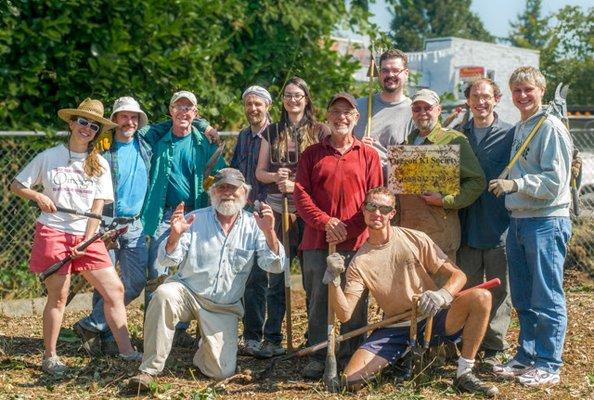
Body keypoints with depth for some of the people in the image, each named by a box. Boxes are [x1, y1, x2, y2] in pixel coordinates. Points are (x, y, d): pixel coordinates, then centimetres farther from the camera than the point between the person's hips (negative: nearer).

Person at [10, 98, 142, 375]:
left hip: (86, 236, 3)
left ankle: (126, 351, 2)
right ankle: (49, 356, 16)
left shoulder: (99, 164, 8)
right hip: (52, 233, -3)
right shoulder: (49, 157, 2)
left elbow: (98, 207, 2)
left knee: (115, 289, -4)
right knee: (58, 296, 0)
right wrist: (38, 196, -13)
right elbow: (16, 185, 7)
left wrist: (87, 241, -8)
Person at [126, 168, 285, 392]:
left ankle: (204, 350, 27)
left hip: (224, 308, 1)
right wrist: (175, 236, -29)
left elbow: (274, 267, -10)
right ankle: (149, 370, -24)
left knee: (222, 371, -11)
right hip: (187, 292, -1)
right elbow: (166, 260, -8)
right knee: (163, 295, -35)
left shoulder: (253, 225, -1)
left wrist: (269, 233, -27)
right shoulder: (195, 220, -2)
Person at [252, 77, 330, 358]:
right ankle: (272, 339, 5)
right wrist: (274, 176, -9)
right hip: (278, 208, 2)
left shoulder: (319, 131, 6)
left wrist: (297, 185, -12)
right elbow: (260, 172, 12)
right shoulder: (272, 132, 14)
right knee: (276, 275, 0)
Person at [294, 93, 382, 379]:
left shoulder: (368, 155, 8)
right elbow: (301, 194, 2)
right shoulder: (312, 154, 10)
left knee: (354, 304, 4)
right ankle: (317, 357, 14)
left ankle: (350, 358, 15)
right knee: (317, 301, 4)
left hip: (356, 243, 0)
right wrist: (326, 222, -11)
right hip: (317, 242, 1)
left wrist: (348, 228, -10)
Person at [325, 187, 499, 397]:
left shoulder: (416, 240, -1)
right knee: (349, 381, -19)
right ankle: (404, 358, 9)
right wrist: (333, 280, -22)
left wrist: (442, 295, -27)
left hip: (433, 319, 0)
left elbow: (458, 275, -5)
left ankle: (464, 374, -14)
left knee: (481, 297, -27)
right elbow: (344, 314, -6)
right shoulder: (358, 263, 0)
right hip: (394, 330, 0)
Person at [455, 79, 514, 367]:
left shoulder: (510, 135, 0)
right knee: (468, 288, 10)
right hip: (467, 224, 3)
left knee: (499, 290, 3)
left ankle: (493, 348, 12)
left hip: (499, 226, -3)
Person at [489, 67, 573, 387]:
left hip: (546, 222, -8)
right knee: (523, 299, 15)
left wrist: (515, 184, -21)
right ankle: (526, 355, 26)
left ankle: (548, 365, 6)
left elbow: (555, 181, -17)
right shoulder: (519, 128, 16)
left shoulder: (551, 127, -10)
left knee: (547, 298, -2)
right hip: (518, 221, 9)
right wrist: (506, 186, 9)